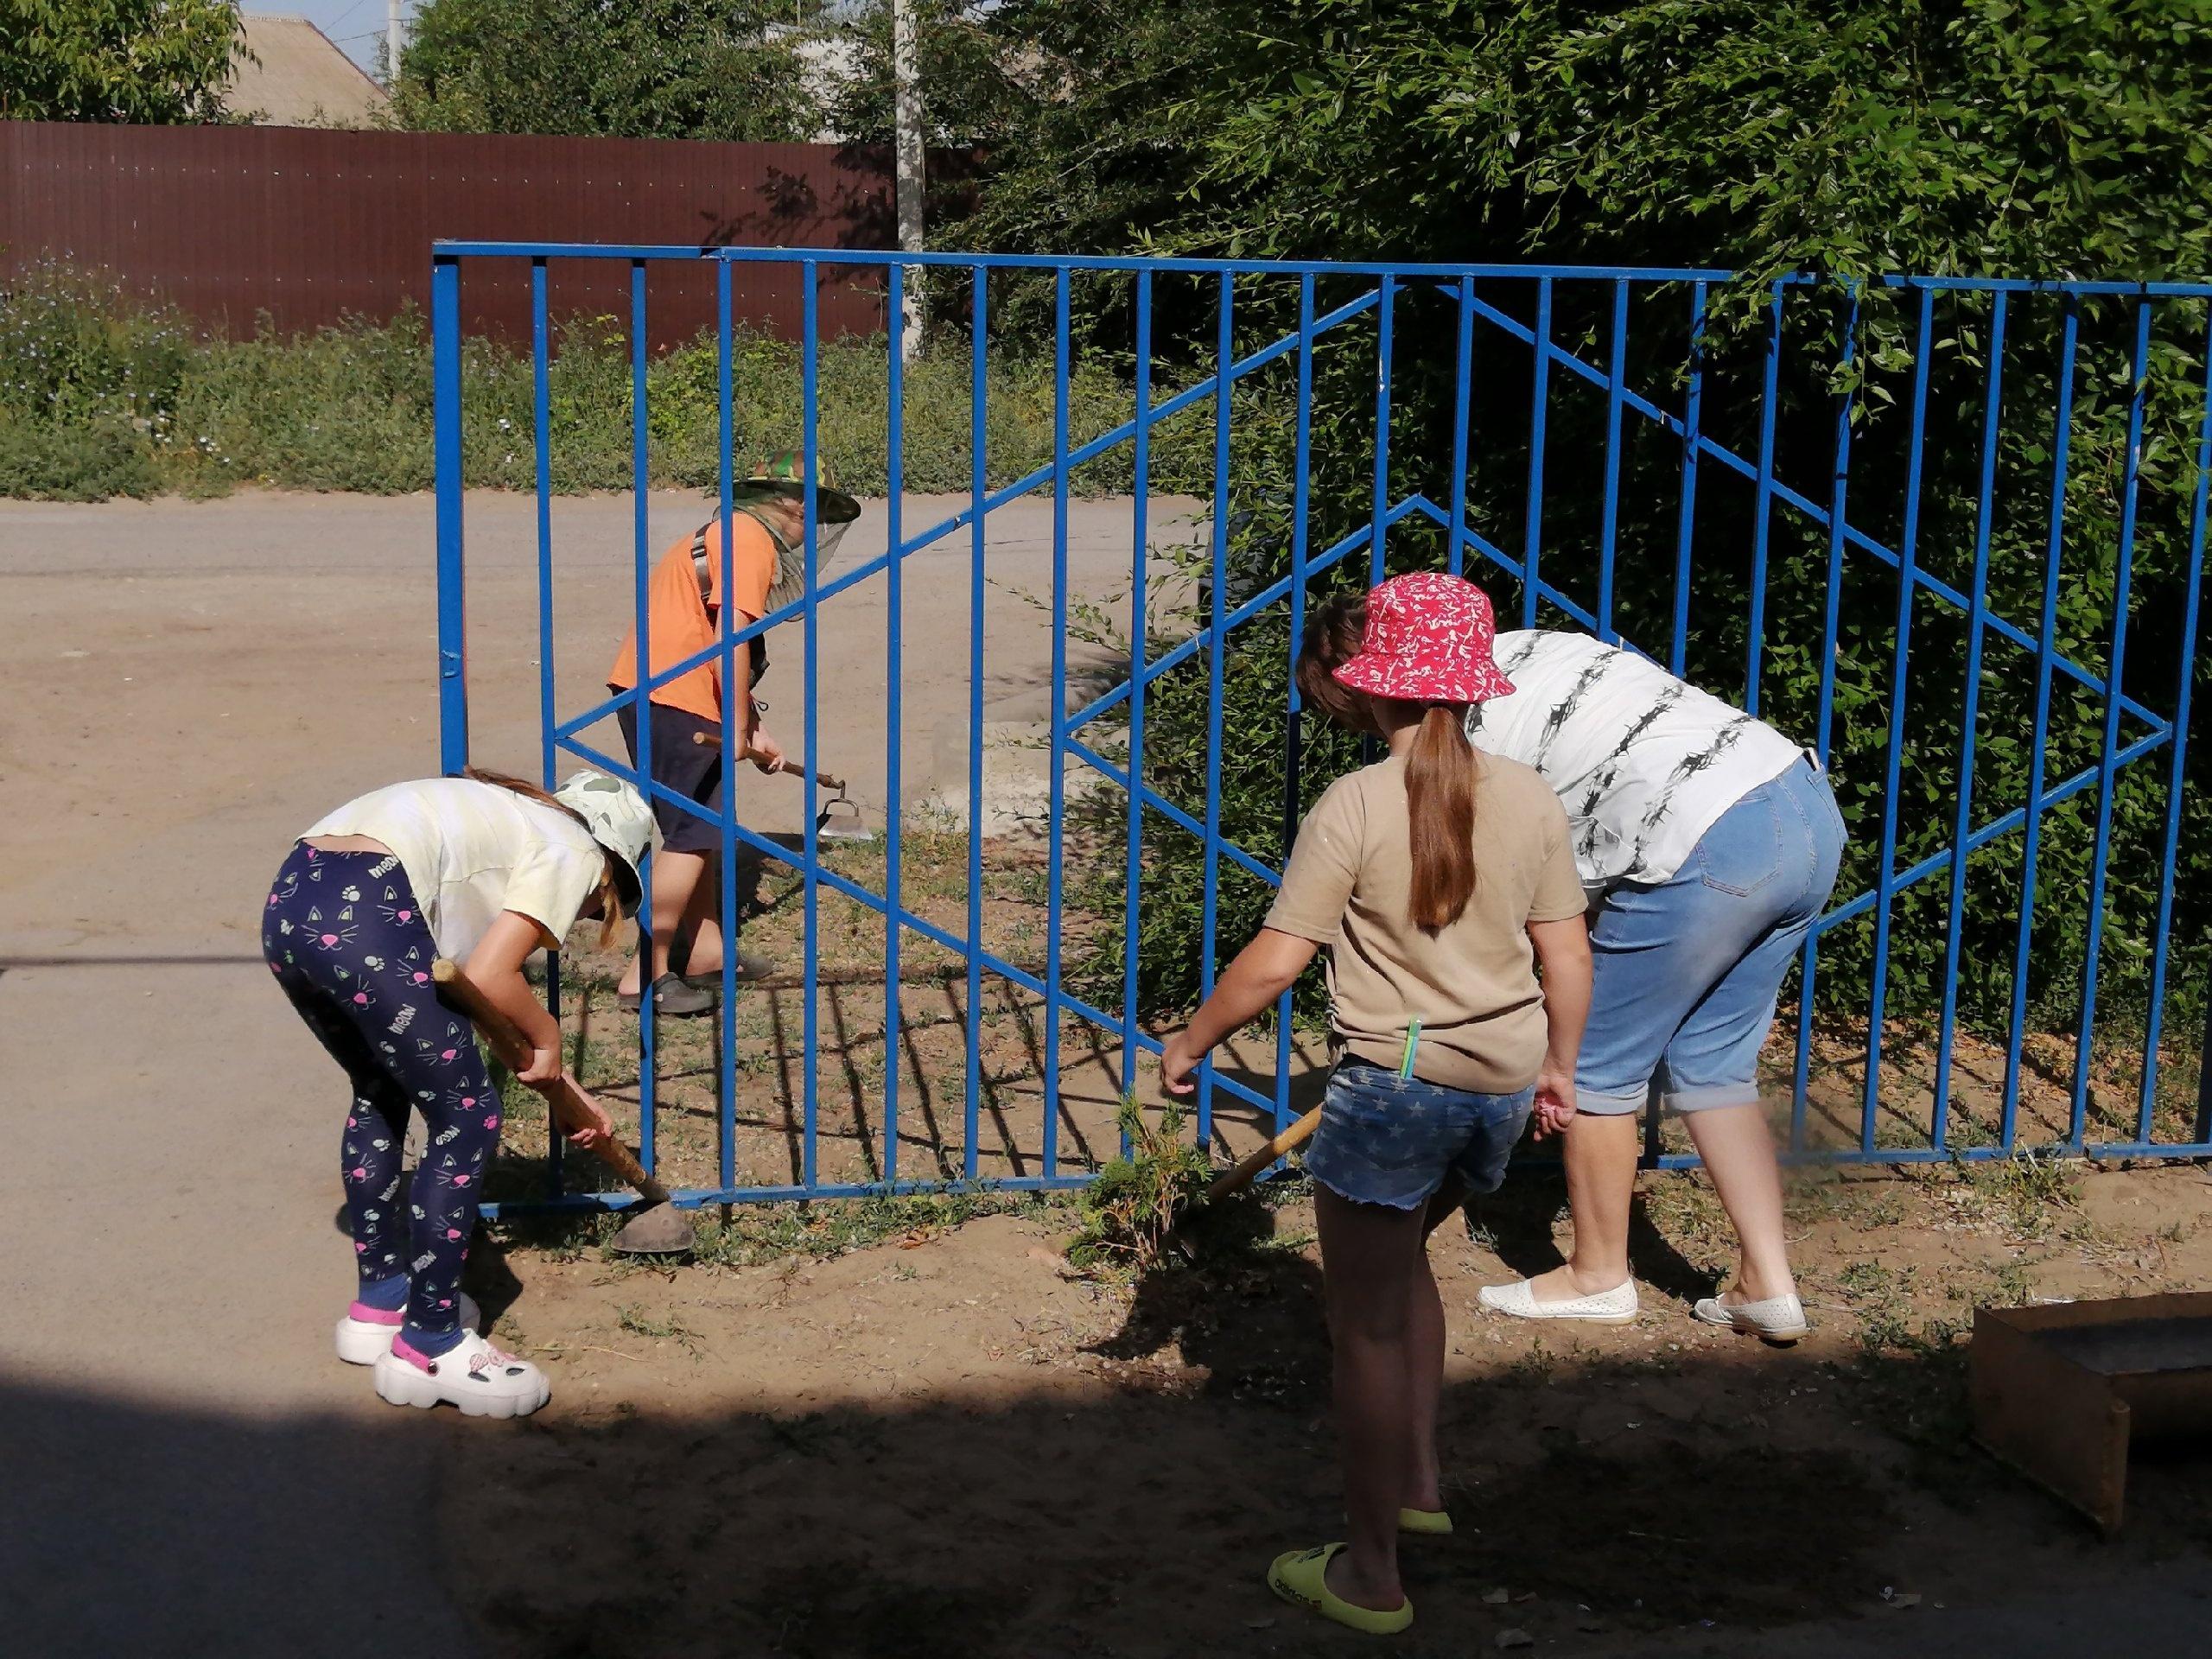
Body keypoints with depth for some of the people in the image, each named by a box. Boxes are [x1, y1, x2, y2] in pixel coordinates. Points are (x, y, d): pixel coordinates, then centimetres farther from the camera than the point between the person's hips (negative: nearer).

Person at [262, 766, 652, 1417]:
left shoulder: (515, 823, 34)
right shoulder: (574, 853, 9)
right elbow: (489, 980, -5)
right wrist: (547, 1037, 14)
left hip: (285, 905, 10)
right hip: (364, 920, -10)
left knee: (381, 1091, 30)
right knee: (467, 1121, 5)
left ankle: (378, 1304, 42)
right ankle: (426, 1349, 14)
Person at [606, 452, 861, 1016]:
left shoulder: (730, 533, 23)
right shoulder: (752, 539, -9)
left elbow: (737, 660, 24)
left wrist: (754, 732, 20)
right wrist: (739, 730, -12)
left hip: (651, 694, 10)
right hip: (674, 699, -10)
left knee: (698, 829, 18)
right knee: (692, 836, -6)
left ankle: (704, 953, 28)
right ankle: (646, 976, -5)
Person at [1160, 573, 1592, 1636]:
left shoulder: (1355, 805, -14)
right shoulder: (1528, 799, 0)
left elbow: (1273, 963, -14)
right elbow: (1568, 957, 5)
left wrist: (1190, 1042, 1)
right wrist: (1559, 1065, 21)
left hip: (1395, 1084, -6)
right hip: (1501, 1086, 6)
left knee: (1368, 1325, 7)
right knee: (1400, 1253, 30)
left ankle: (1369, 1576, 16)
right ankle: (1417, 1483, 35)